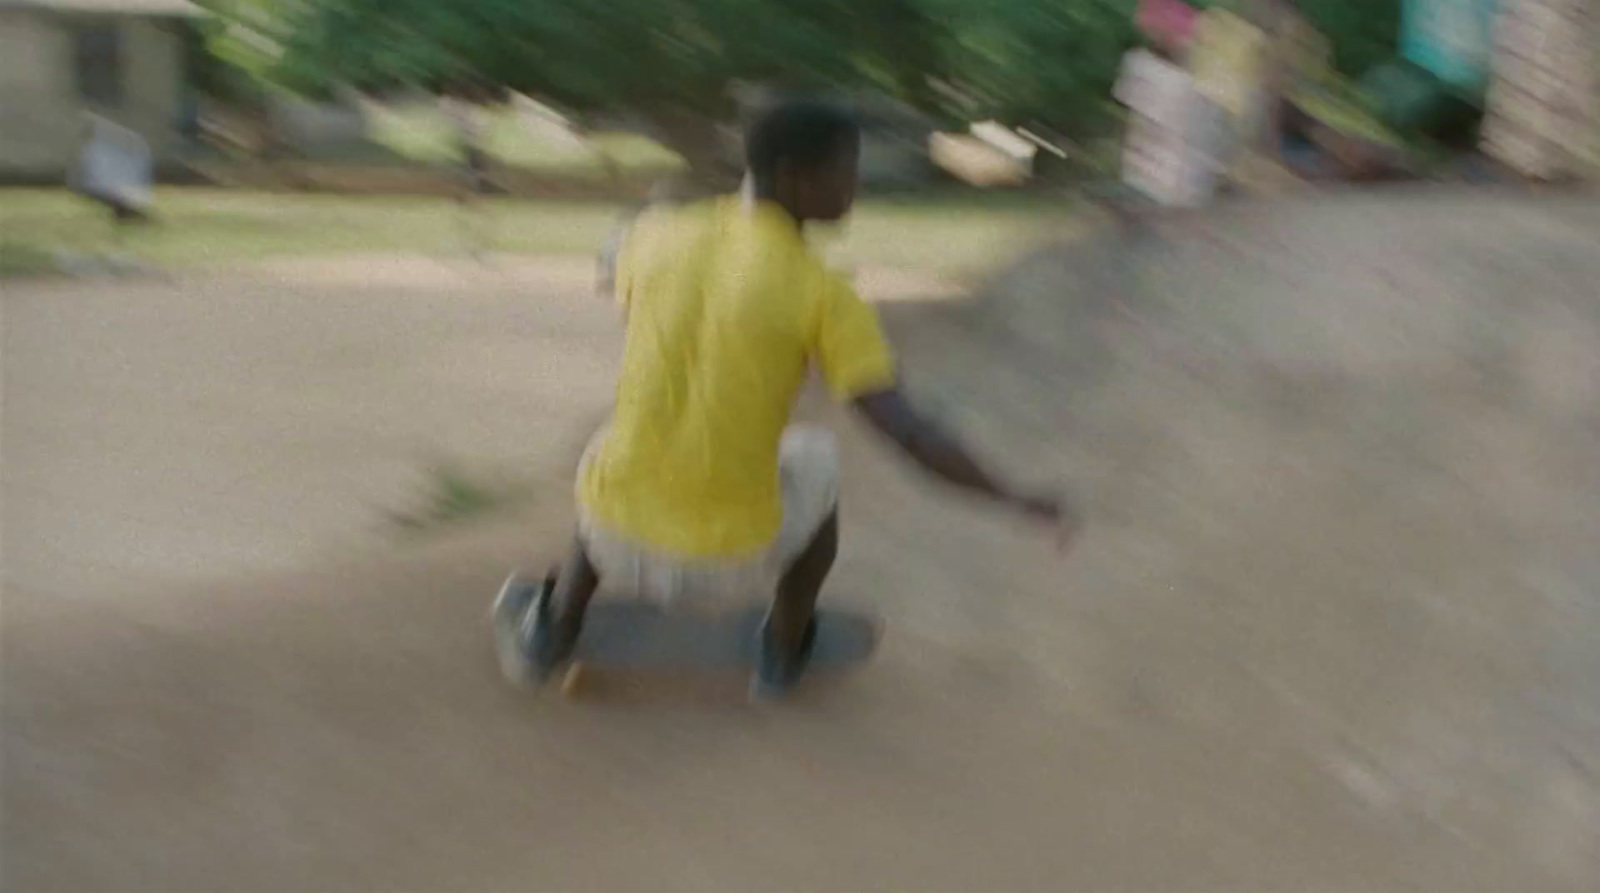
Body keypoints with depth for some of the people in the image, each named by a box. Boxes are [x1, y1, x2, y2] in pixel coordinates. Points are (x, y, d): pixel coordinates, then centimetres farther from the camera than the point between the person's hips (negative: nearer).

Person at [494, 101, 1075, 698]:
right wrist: (1012, 498, -8)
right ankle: (783, 655, 37)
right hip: (737, 557, -2)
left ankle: (553, 632, 35)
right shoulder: (824, 297, -14)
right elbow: (906, 432, -18)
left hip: (619, 536, 3)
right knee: (816, 460, 29)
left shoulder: (659, 234, -4)